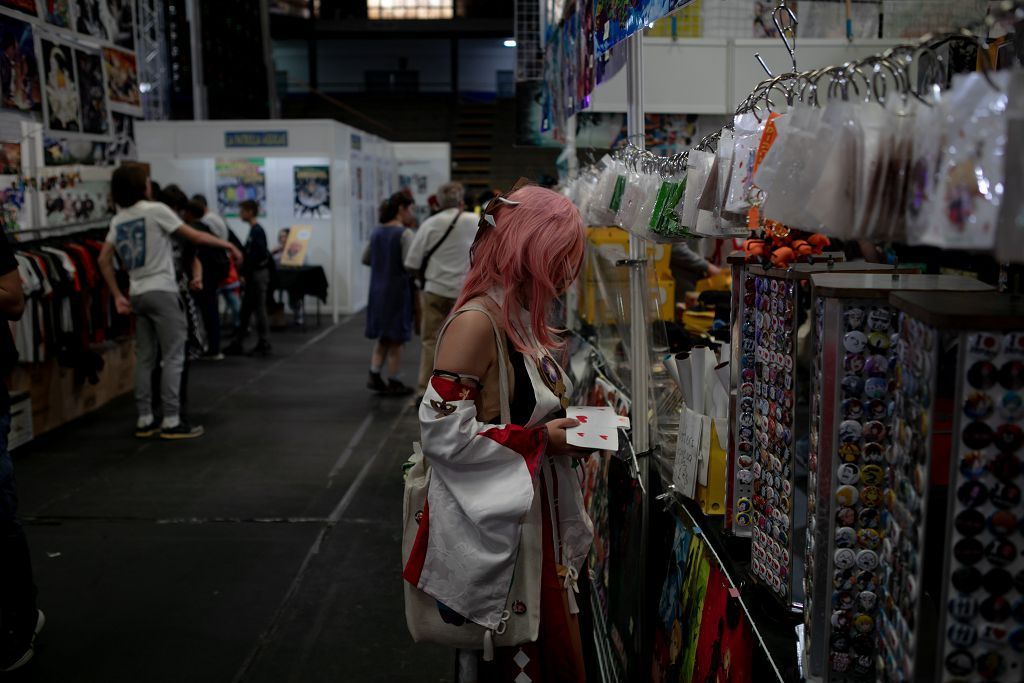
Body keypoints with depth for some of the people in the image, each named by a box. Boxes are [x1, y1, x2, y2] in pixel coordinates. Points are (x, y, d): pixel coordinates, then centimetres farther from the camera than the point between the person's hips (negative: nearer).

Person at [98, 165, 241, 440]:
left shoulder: (118, 220, 11)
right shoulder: (156, 210, -8)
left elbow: (104, 259, 9)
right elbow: (194, 236, -7)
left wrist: (117, 295, 11)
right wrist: (228, 245, 2)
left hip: (137, 294, 7)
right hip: (161, 292, -7)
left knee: (144, 358, 11)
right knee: (173, 357, -3)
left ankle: (145, 420, 13)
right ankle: (171, 422, -4)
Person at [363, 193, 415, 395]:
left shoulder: (377, 231, 7)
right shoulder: (404, 233, -15)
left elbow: (366, 259, 15)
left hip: (378, 290, 7)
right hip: (397, 290, -7)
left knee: (383, 336, 19)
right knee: (396, 338, 4)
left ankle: (375, 376, 13)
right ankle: (394, 383, 12)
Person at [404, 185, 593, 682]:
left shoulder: (523, 318, 11)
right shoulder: (477, 322, -19)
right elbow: (444, 431, -23)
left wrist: (566, 431, 5)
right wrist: (539, 440, -18)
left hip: (538, 522, 9)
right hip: (494, 532, -9)